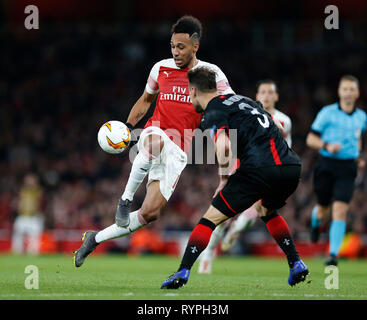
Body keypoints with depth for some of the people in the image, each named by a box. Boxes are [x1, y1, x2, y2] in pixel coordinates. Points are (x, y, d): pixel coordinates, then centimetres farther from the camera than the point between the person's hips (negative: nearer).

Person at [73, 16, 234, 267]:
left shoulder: (211, 74, 1)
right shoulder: (161, 68, 8)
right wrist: (128, 126, 13)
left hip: (177, 151, 0)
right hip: (154, 135, 0)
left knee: (150, 213, -11)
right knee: (156, 139, -42)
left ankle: (96, 239, 6)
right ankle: (126, 199, -30)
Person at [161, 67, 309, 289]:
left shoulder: (213, 112, 3)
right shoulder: (243, 100, 27)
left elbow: (223, 146, -15)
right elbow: (279, 127, 31)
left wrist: (224, 181, -2)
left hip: (260, 169, -7)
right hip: (292, 166, 7)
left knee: (211, 218, 2)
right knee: (268, 212, 35)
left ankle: (183, 272, -6)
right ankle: (296, 264, 27)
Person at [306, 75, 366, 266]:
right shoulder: (327, 113, -4)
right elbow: (311, 139, -2)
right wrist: (327, 146, -19)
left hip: (347, 167, 1)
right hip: (326, 165, -1)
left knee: (340, 209, -14)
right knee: (323, 209, 10)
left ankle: (333, 254, -15)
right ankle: (316, 222, 49)